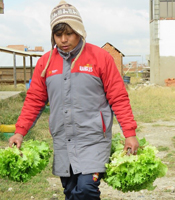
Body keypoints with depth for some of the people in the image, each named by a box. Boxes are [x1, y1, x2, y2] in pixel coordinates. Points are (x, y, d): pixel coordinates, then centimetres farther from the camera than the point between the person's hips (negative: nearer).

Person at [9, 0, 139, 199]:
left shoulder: (100, 57, -4)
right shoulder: (45, 62, 6)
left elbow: (118, 98, -3)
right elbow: (34, 100, 10)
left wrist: (129, 134, -8)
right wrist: (20, 132, 2)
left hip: (93, 140, -4)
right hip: (61, 143, 4)